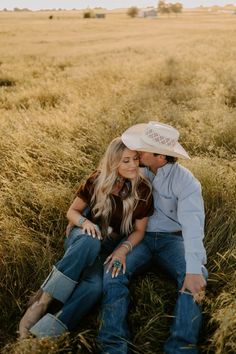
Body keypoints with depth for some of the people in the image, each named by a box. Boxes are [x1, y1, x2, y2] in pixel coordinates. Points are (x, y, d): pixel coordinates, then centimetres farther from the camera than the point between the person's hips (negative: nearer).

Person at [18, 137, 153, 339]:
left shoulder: (143, 190, -7)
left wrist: (123, 249, -21)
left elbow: (139, 230, -1)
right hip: (84, 237, 0)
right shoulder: (98, 180, -8)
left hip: (112, 246, 1)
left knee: (95, 286, -33)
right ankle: (42, 302, -35)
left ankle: (47, 332, -40)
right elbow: (72, 211, 2)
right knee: (90, 242, -40)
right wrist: (85, 221, -21)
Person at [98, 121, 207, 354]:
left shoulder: (185, 182, -14)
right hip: (140, 236, 3)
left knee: (194, 279, -31)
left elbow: (193, 225, -26)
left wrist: (194, 269, -39)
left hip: (171, 239, -2)